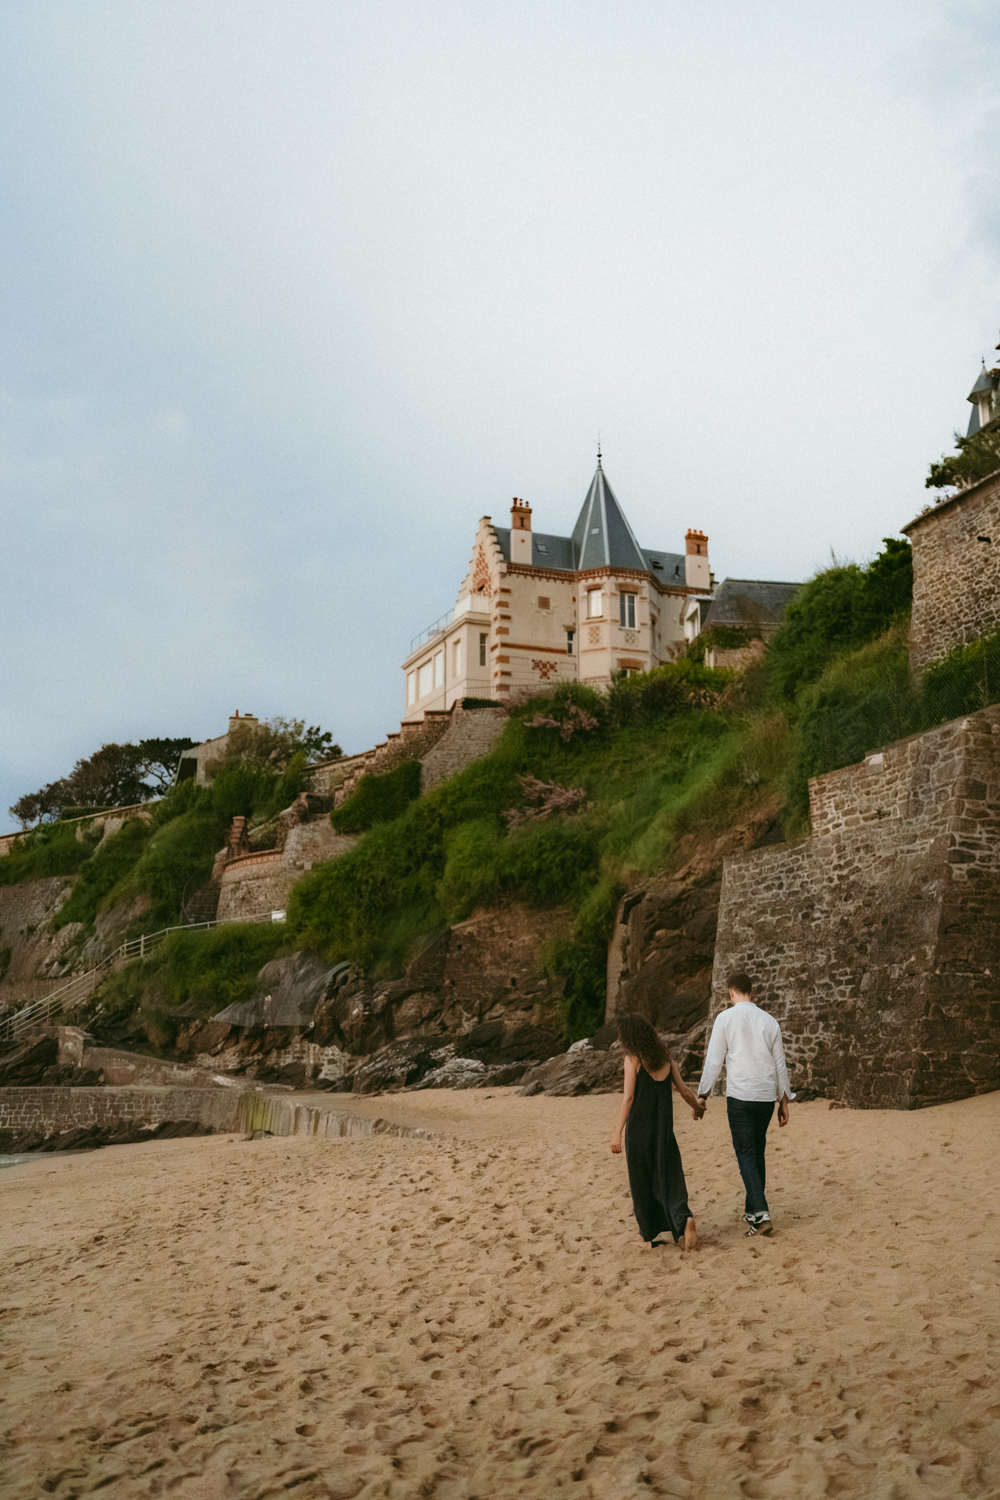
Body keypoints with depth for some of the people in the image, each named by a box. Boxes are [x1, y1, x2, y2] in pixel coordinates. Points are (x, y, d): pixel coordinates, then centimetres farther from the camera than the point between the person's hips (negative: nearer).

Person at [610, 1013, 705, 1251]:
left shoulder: (633, 1060, -8)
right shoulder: (665, 1060, 7)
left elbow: (628, 1097, -14)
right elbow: (684, 1090, 10)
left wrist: (618, 1131, -13)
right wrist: (697, 1107, 31)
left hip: (638, 1128, -4)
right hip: (663, 1130, 4)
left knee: (641, 1181, 10)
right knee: (668, 1177, 9)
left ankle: (649, 1234, 19)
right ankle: (684, 1219, -16)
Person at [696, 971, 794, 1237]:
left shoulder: (725, 1018, -5)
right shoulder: (769, 1021, 8)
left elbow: (714, 1060, -6)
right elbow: (780, 1064, 12)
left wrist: (702, 1095, 0)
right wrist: (784, 1101, 19)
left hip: (739, 1096, -4)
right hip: (767, 1096, 5)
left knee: (746, 1155, -1)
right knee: (757, 1152, 16)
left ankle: (761, 1214, -13)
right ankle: (752, 1211, 22)